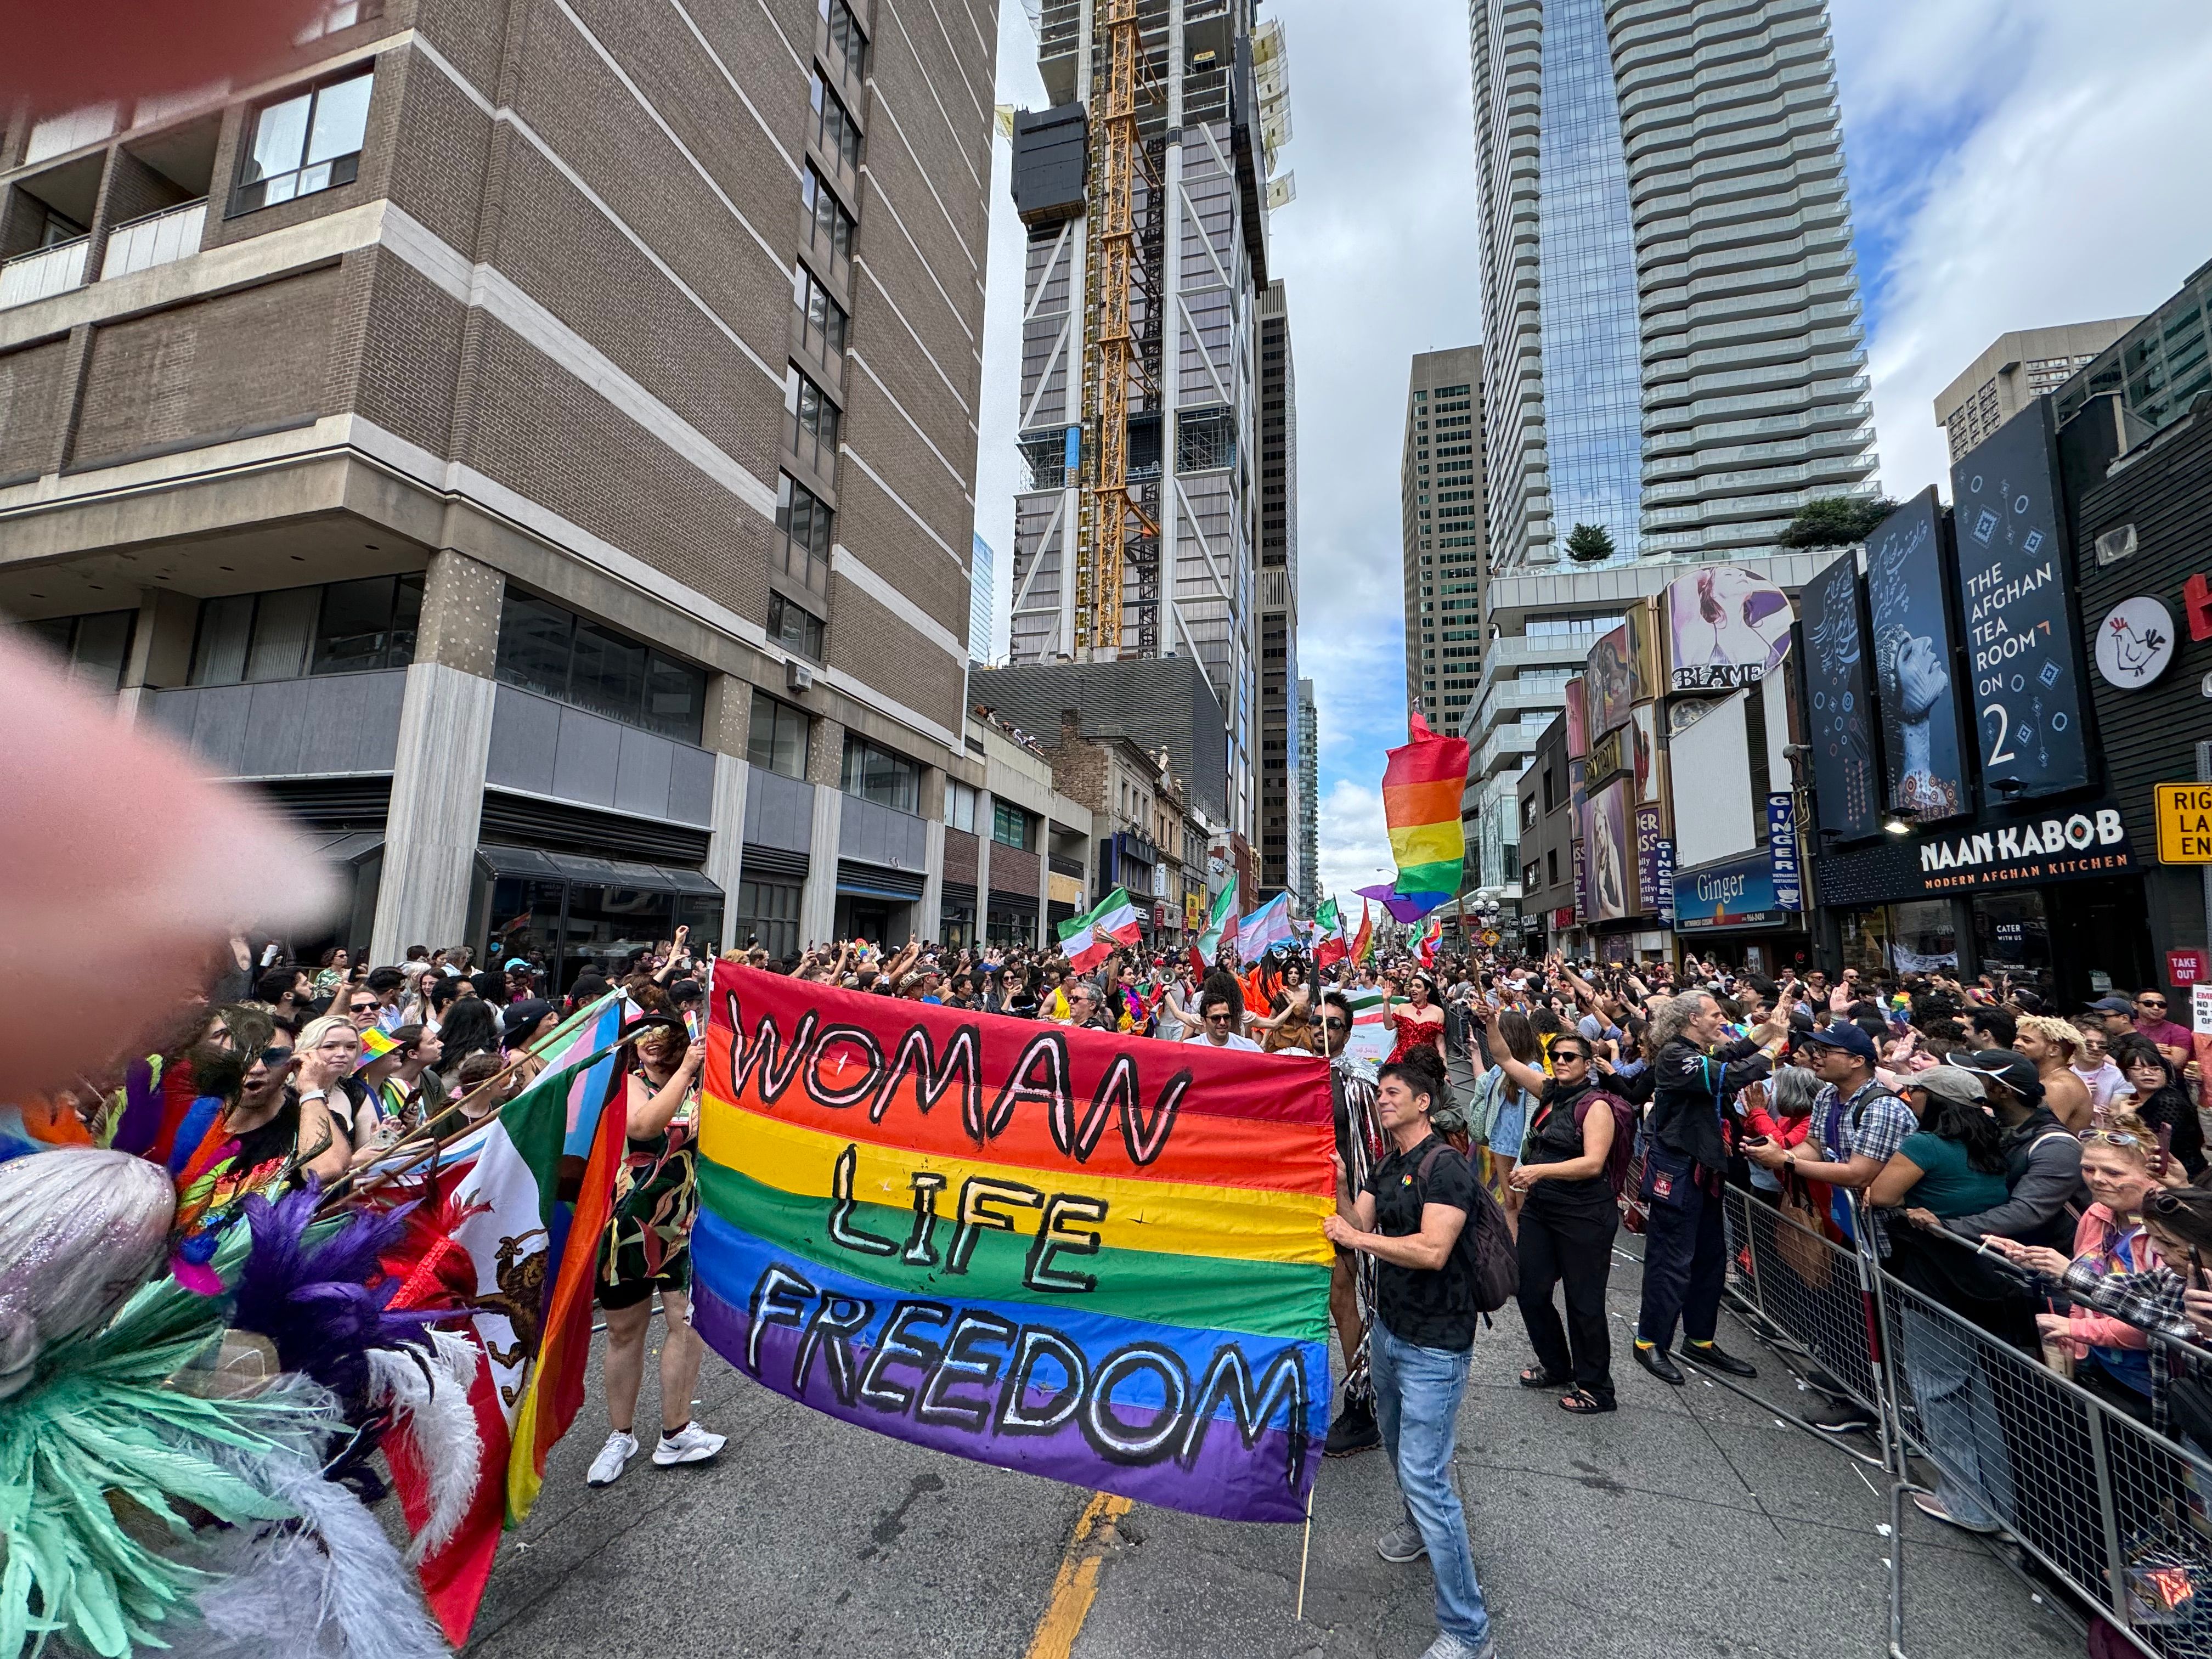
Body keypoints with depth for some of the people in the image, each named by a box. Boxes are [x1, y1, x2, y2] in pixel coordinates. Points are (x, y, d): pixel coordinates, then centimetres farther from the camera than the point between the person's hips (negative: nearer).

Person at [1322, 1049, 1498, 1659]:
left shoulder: (1445, 1165, -20)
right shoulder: (1388, 1163, 7)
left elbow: (1432, 1250, -29)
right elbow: (1356, 1222, 2)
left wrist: (1357, 1239, -23)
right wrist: (1340, 1186, -15)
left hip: (1434, 1344, -8)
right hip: (1390, 1327, 9)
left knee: (1424, 1472, -7)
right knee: (1396, 1440, 25)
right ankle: (1422, 1525, 52)